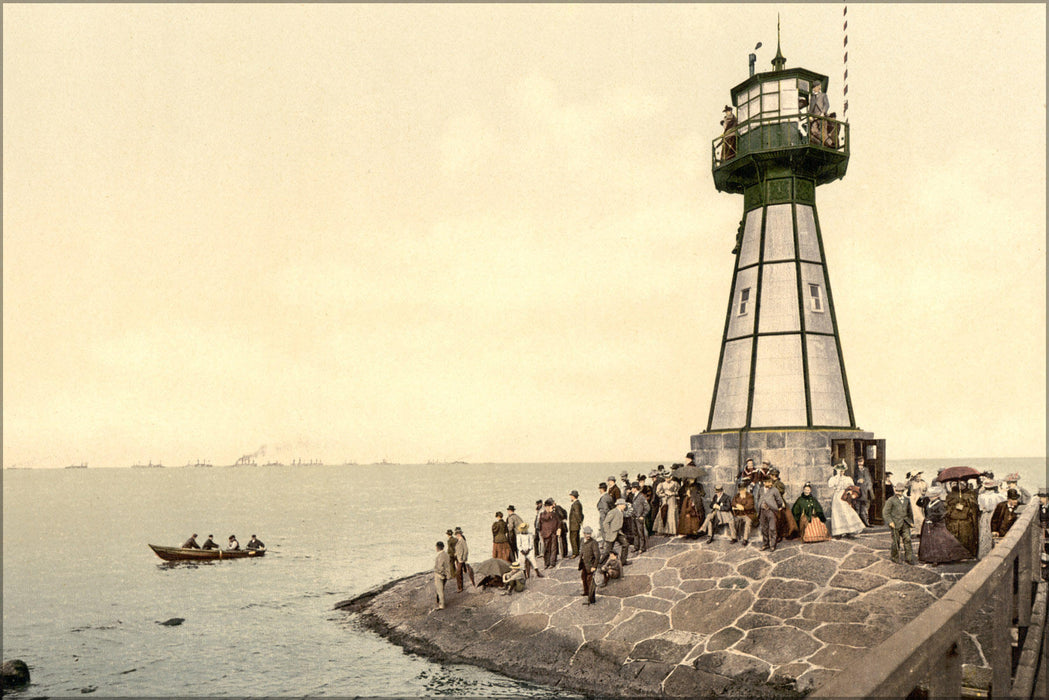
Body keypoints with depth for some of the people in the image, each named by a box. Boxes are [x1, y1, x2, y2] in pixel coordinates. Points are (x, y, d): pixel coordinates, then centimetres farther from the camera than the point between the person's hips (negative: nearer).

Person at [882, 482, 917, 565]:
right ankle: (895, 558, 16)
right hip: (895, 524, -4)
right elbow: (885, 512, -5)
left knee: (907, 539, -6)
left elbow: (909, 512, 25)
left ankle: (909, 558, -1)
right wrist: (890, 522, -14)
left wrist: (911, 521, 20)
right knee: (896, 541, 1)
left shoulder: (907, 500, 13)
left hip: (905, 524, 4)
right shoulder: (891, 500, -3)